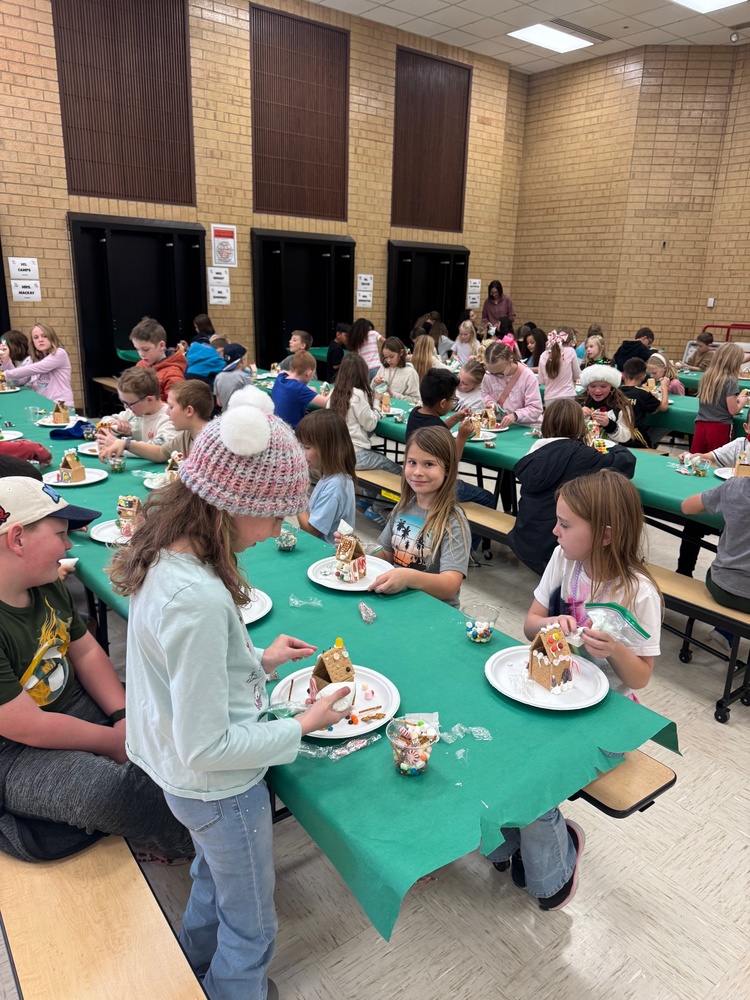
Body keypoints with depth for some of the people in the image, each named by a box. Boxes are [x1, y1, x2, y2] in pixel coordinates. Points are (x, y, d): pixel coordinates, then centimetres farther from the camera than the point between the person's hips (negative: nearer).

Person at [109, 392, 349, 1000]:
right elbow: (206, 747, -30)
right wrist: (302, 727, -19)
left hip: (184, 779, 9)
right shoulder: (197, 600, -38)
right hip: (220, 787, -9)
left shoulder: (165, 556, -10)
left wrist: (258, 660, 3)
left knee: (214, 873, 37)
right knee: (251, 927, 20)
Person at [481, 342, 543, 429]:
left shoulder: (527, 376, -13)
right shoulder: (488, 376, -2)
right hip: (498, 424, 3)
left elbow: (535, 409, -14)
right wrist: (490, 402, -4)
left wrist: (515, 415, -29)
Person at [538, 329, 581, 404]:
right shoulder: (570, 351, -3)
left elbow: (541, 381, 7)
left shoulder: (543, 355, 4)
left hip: (549, 399, 3)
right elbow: (577, 376, 5)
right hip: (568, 397, -2)